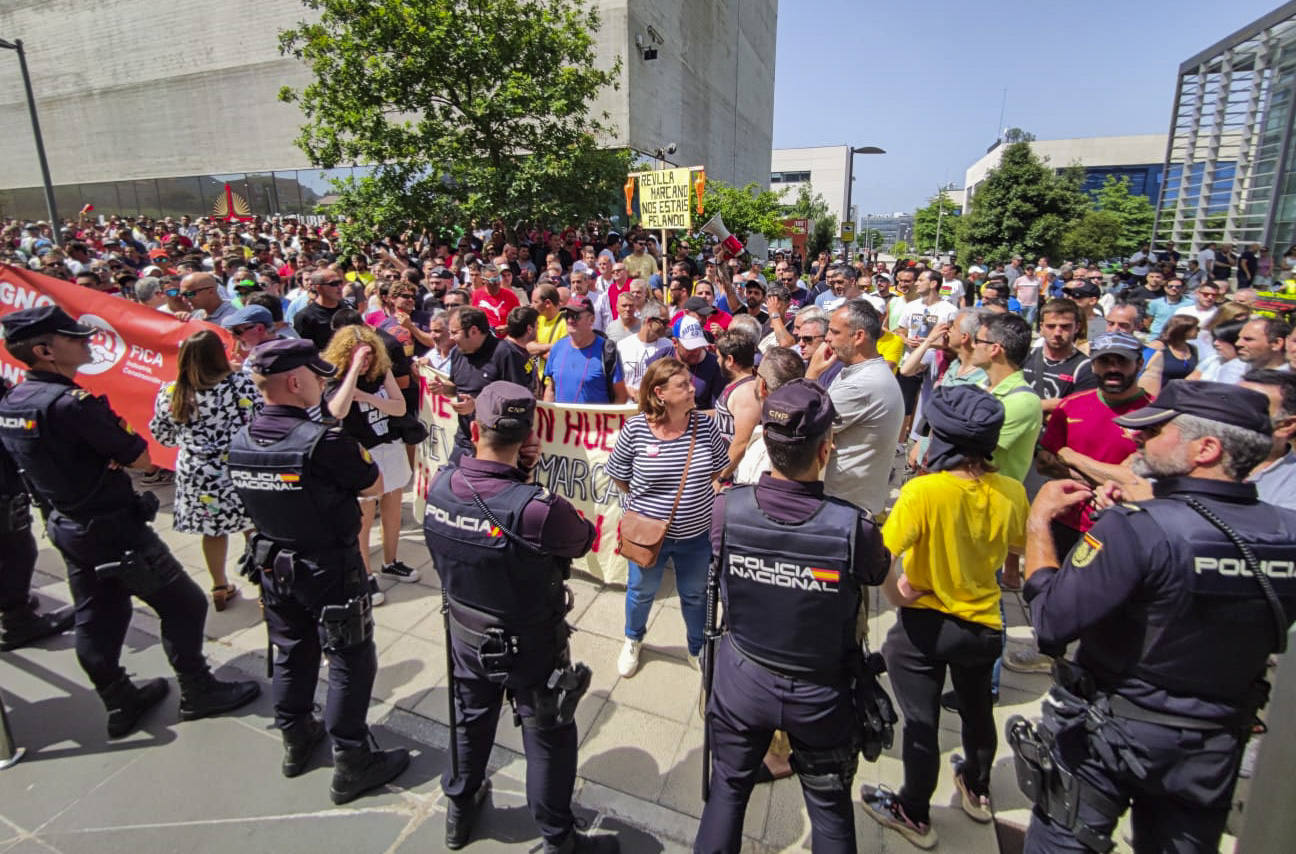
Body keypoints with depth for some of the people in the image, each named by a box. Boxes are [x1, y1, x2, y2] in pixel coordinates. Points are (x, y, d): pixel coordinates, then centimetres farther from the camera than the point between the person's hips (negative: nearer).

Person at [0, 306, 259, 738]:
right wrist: (118, 442, -3)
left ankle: (120, 703, 32)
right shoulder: (71, 403, -26)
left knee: (96, 618, 18)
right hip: (112, 528, -9)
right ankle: (198, 693, 17)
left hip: (65, 525, 9)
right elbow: (141, 457, -21)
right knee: (183, 604, 4)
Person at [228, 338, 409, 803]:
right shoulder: (322, 442, -27)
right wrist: (348, 434, -6)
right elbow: (374, 486, -15)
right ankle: (351, 764, 19)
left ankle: (296, 740, 42)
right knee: (351, 662, 8)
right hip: (330, 571, -7)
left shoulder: (239, 442, -5)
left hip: (273, 566, 7)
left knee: (292, 653, 23)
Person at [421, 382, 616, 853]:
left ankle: (460, 810, 53)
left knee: (470, 721, 29)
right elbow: (584, 539, -15)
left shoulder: (440, 484, -18)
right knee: (549, 741, 17)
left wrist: (521, 474, -15)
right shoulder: (538, 510, -35)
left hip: (465, 634, 6)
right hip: (529, 646, -5)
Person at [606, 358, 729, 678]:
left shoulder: (705, 425, -12)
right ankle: (633, 640, 54)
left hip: (696, 533, 1)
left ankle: (698, 650, 48)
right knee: (641, 591, 24)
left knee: (695, 594, 21)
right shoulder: (635, 428, -18)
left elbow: (718, 470, 3)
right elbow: (618, 475, -4)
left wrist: (709, 501, -4)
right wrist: (640, 503, -2)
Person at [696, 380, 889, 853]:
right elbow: (879, 572, -3)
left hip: (742, 680, 1)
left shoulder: (725, 508, -22)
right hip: (819, 693, 0)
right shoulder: (854, 527, -27)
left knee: (728, 790, 23)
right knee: (830, 806, 24)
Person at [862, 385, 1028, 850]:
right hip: (984, 623, 5)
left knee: (921, 721, 13)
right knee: (977, 710, 28)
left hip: (925, 624, -5)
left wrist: (896, 593, -15)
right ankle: (977, 791, 52)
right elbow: (1019, 546, 8)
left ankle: (914, 815, 34)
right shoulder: (1011, 492, -11)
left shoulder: (924, 491, -28)